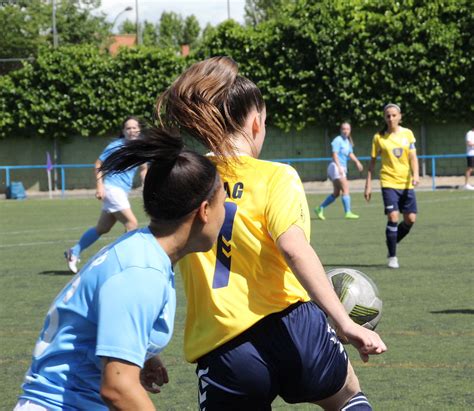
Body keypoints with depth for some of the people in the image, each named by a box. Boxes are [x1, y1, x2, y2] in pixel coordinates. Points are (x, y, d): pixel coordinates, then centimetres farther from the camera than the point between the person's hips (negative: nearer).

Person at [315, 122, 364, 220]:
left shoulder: (347, 141, 16)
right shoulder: (338, 140, -10)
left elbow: (350, 154, 23)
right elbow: (334, 154, -17)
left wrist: (357, 162, 5)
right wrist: (339, 167, -26)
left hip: (342, 168, 9)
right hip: (336, 167, -9)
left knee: (336, 193, 10)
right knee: (345, 189, -15)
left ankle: (320, 209, 17)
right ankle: (347, 212, -17)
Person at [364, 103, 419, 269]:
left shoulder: (407, 134, 5)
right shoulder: (379, 137, 1)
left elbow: (413, 156, 0)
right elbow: (372, 161, 5)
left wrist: (415, 174, -18)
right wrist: (368, 185, 2)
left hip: (406, 183, 3)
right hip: (389, 182, -3)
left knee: (410, 219, 0)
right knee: (393, 217, -16)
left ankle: (392, 244, 26)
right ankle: (392, 257, -5)